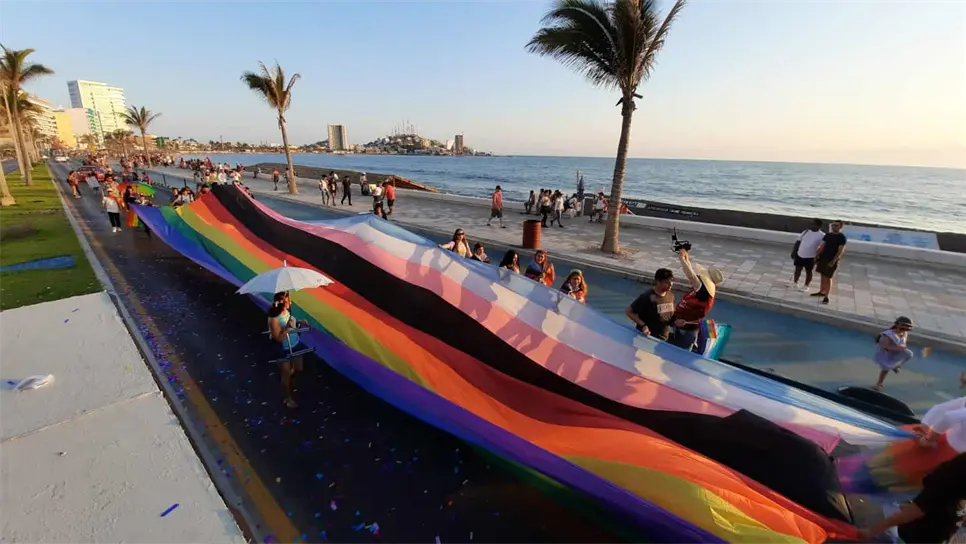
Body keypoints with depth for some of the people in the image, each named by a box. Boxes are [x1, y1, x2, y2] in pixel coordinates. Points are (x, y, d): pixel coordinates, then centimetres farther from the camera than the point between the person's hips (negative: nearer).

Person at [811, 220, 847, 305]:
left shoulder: (842, 238, -12)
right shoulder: (828, 235, 7)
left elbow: (840, 251, -15)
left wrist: (833, 261, -20)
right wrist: (817, 256, 5)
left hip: (831, 261, -6)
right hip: (822, 258, 6)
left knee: (827, 278, -3)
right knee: (823, 276, 14)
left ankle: (826, 296, 3)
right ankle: (821, 292, 26)